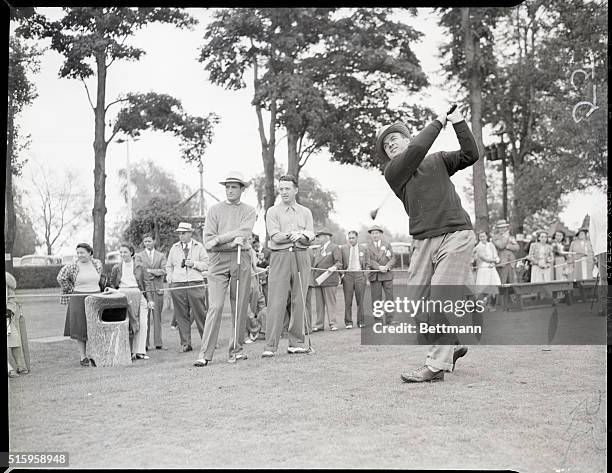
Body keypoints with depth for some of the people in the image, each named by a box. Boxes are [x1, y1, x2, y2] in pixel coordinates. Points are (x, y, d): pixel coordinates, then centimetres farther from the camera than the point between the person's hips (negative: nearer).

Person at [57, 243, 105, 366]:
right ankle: (83, 357, 5)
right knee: (80, 328, -1)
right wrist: (72, 290, 6)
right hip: (79, 300, -3)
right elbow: (61, 278, 4)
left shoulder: (97, 264, 5)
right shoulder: (72, 266, -6)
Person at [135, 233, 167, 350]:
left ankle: (158, 343, 6)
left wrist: (150, 271, -6)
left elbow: (164, 271, 1)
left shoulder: (161, 256, 14)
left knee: (157, 317, 3)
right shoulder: (139, 256, 11)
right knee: (145, 317, -4)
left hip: (157, 289, 1)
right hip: (145, 289, -1)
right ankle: (145, 344, -1)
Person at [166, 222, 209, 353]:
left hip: (195, 284, -2)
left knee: (200, 314, -4)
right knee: (182, 315, 0)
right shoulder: (174, 248, 15)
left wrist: (194, 264, -10)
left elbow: (206, 264, 4)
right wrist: (170, 278, 7)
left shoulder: (199, 247, 8)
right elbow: (169, 266, 22)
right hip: (177, 285, 2)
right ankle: (185, 344, 5)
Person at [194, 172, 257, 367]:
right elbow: (208, 242, 3)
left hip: (241, 259, 1)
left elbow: (243, 233, -7)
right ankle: (205, 354, -9)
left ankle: (236, 350, 12)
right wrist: (232, 240, -8)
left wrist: (219, 239, -10)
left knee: (240, 307, 2)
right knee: (215, 306, -9)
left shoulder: (249, 211, 12)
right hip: (218, 260, -1)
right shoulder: (214, 210, 13)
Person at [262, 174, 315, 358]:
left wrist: (300, 235, -14)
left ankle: (296, 343, 10)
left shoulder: (305, 212, 16)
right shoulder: (273, 212, 8)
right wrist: (295, 235, -10)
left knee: (299, 301, 2)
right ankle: (270, 346, -7)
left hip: (301, 257, 3)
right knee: (276, 302, -8)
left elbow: (310, 238, 5)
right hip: (280, 257, -3)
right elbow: (276, 236, -6)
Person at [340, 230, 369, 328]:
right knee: (348, 300, -2)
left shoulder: (362, 249, 12)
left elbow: (366, 264, 18)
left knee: (360, 299, 1)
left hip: (359, 274, 1)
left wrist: (365, 273, 3)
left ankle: (361, 321, 8)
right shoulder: (343, 248, 7)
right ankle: (348, 322, 3)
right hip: (347, 274, -1)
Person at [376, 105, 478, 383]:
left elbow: (471, 155, 8)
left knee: (442, 301, -12)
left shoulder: (438, 160, 16)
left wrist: (458, 123, 4)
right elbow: (417, 148, -6)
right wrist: (438, 123, 5)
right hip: (423, 242, 2)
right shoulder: (393, 172, 9)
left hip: (456, 235, -2)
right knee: (417, 303, 0)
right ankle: (451, 346, 22)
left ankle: (436, 365, -10)